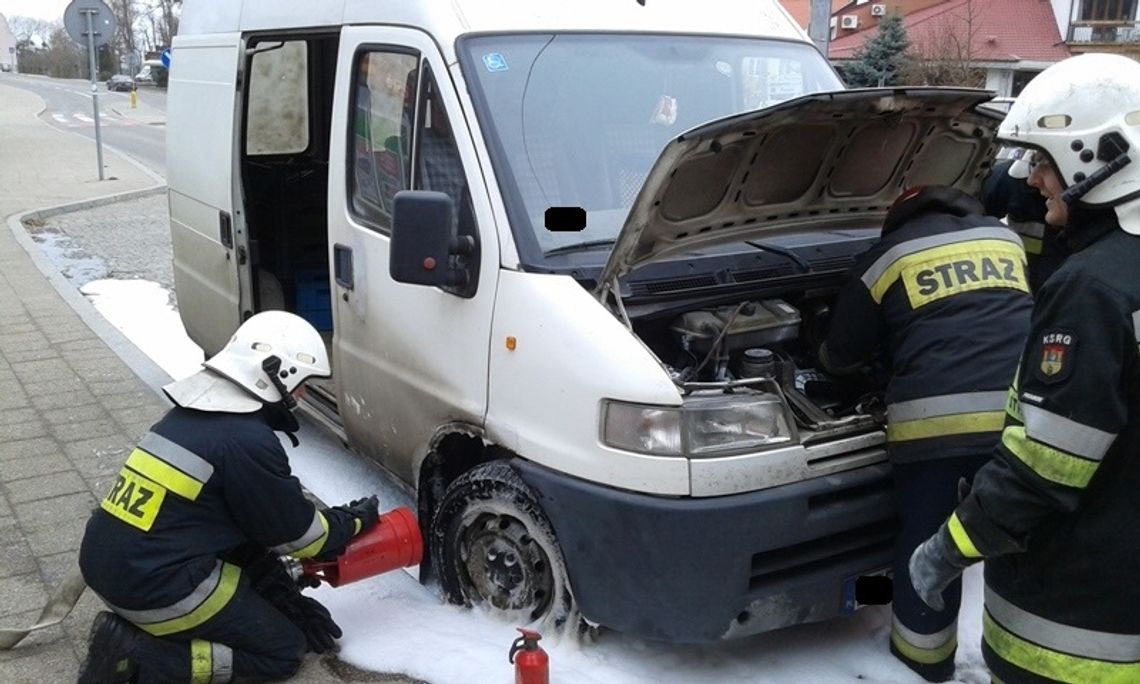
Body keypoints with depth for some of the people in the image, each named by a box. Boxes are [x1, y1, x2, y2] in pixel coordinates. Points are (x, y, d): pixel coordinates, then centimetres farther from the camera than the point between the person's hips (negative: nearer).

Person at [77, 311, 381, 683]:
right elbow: (296, 531, -7)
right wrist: (354, 521, 12)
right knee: (285, 650, 4)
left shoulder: (191, 413, 10)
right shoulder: (248, 440, -19)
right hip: (157, 586, -9)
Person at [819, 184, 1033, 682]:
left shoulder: (887, 258, 16)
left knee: (926, 541, 12)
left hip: (934, 417, -2)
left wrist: (826, 358, 47)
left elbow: (841, 353, 22)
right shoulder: (1005, 238, 25)